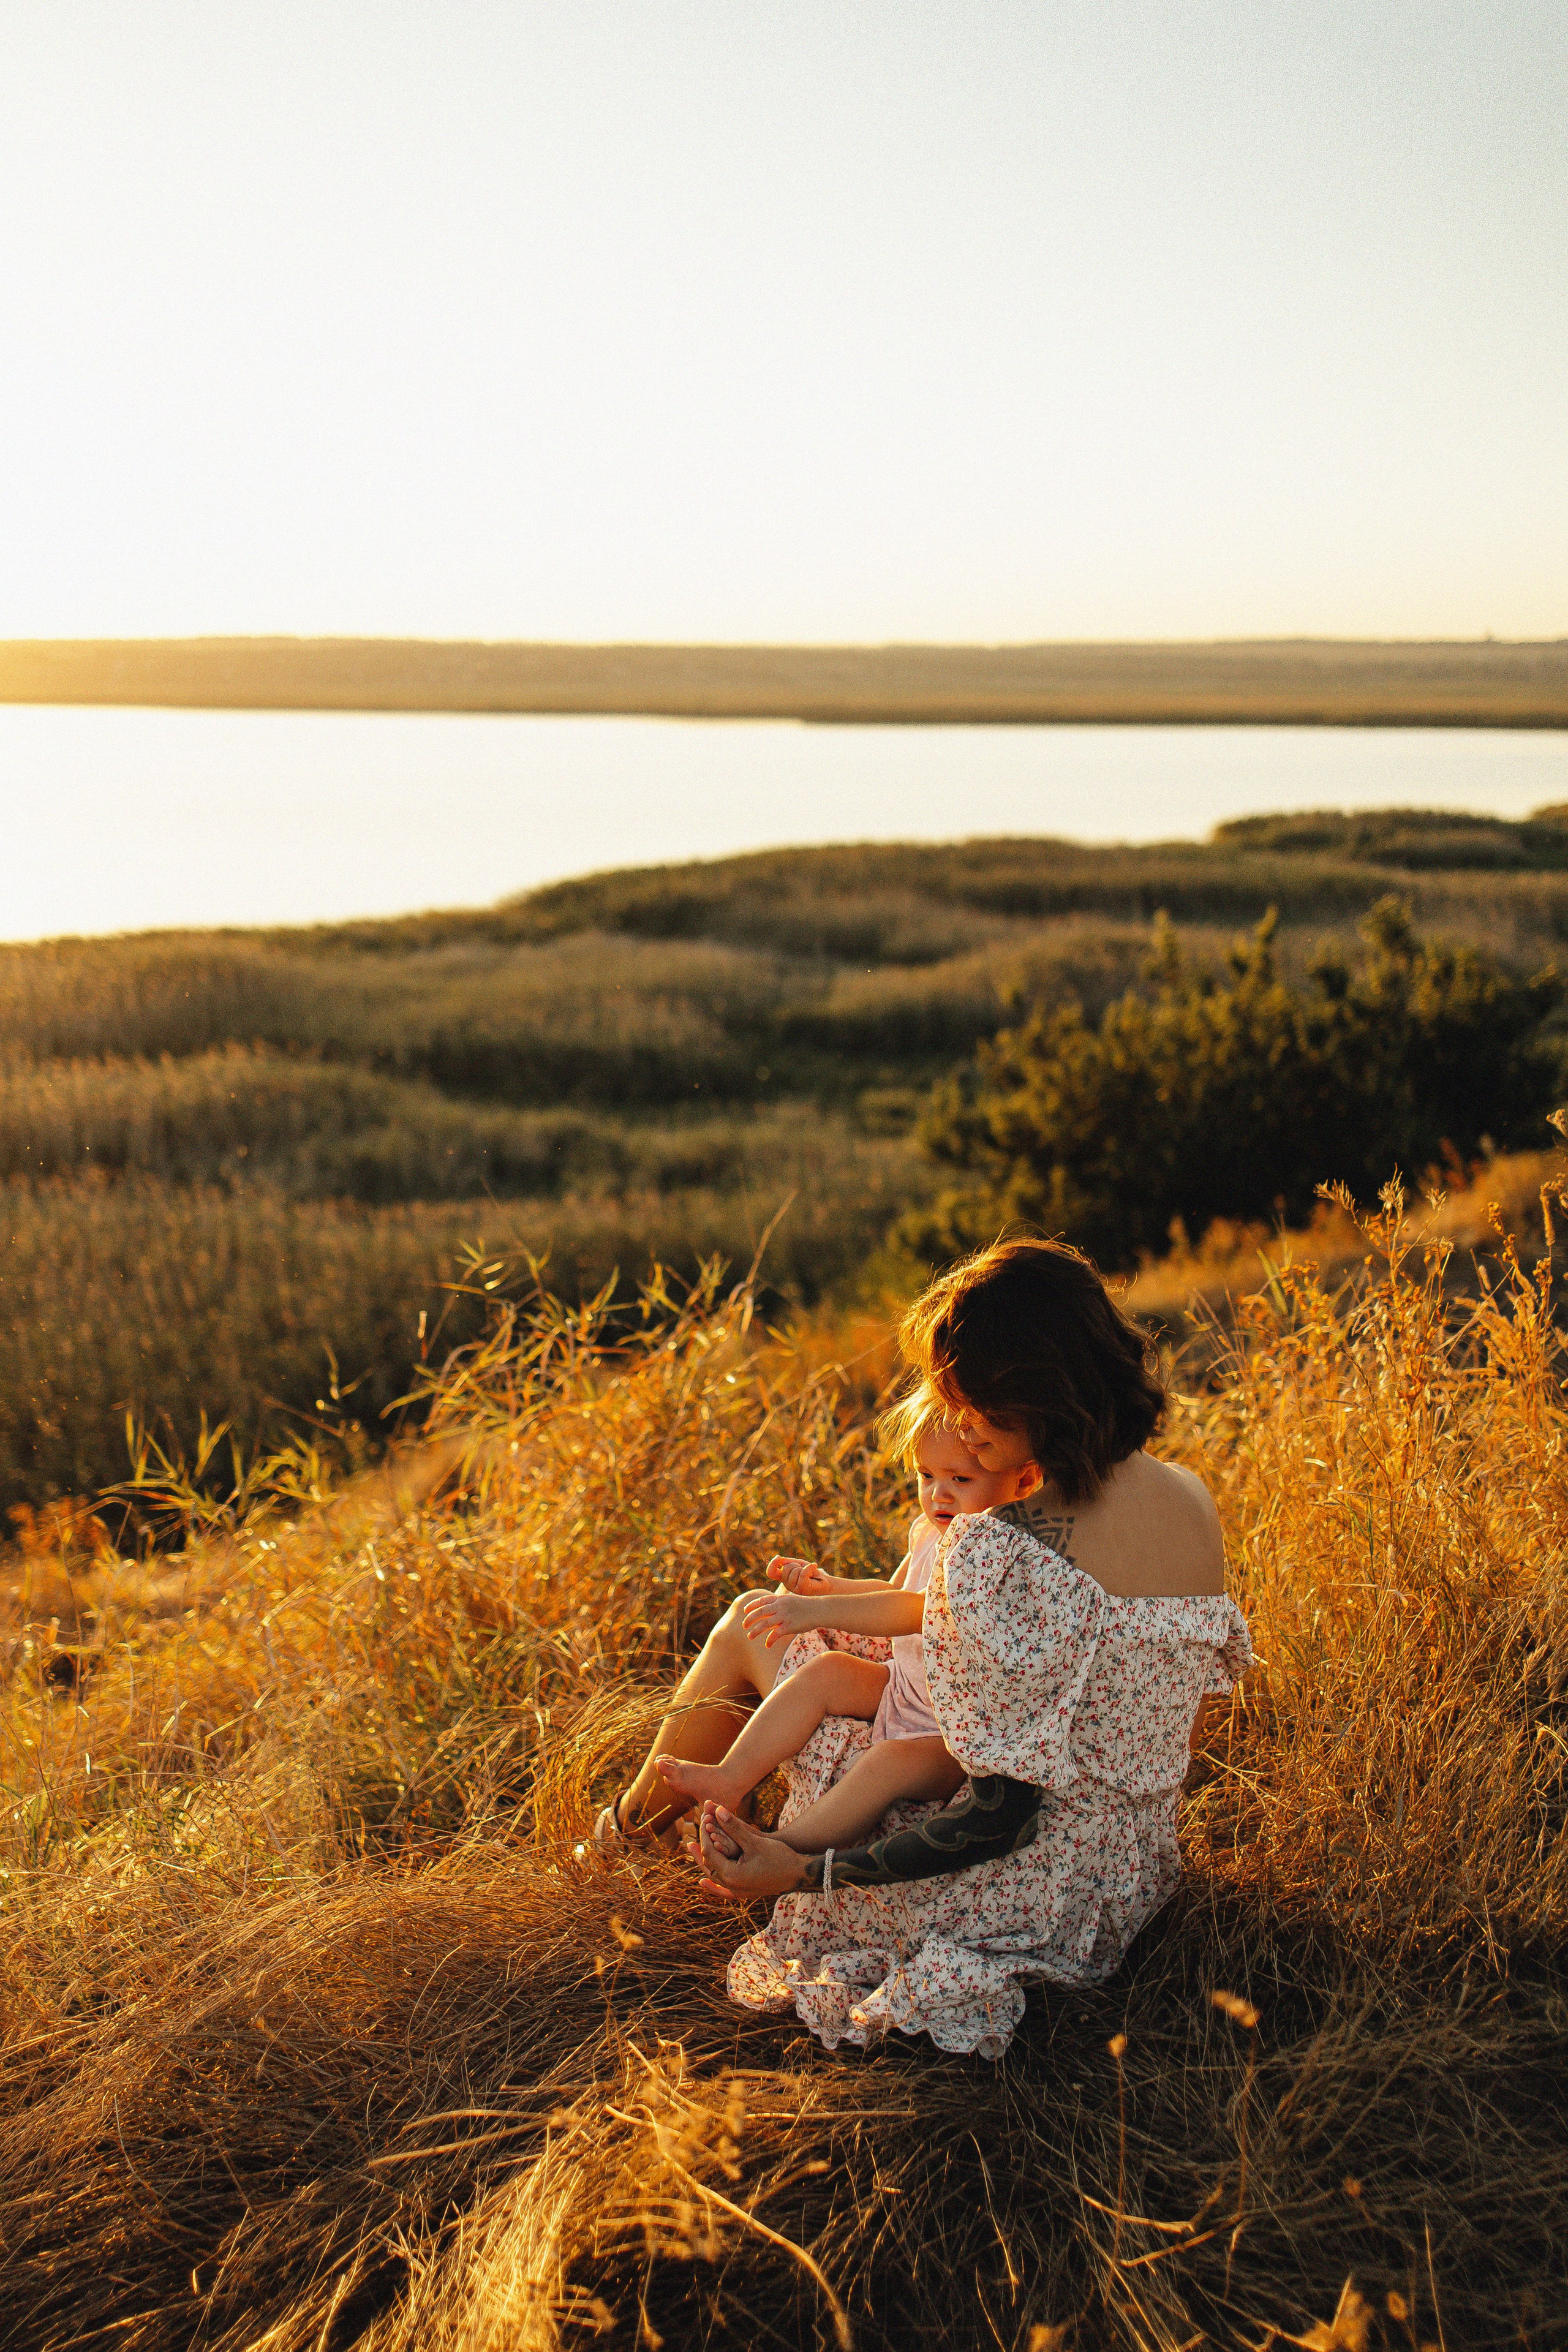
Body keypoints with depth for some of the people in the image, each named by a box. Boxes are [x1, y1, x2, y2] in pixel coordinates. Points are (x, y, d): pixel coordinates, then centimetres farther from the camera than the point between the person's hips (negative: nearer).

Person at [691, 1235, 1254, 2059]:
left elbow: (1002, 1817, -26)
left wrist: (804, 1870, -21)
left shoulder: (1000, 1556, -29)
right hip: (1138, 1877, 8)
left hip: (1030, 1894, -7)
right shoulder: (1193, 1502, -6)